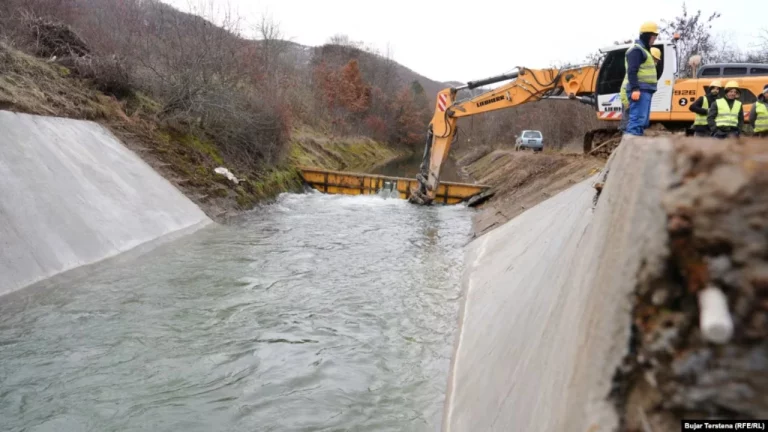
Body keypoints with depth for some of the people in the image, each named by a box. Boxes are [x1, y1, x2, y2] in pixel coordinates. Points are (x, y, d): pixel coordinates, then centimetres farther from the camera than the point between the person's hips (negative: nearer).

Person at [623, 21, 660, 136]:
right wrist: (635, 89, -28)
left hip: (645, 91, 11)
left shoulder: (643, 50, 25)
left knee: (643, 120, 13)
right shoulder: (636, 50, -9)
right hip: (640, 91, -11)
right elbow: (632, 71, -19)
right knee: (638, 119, -16)